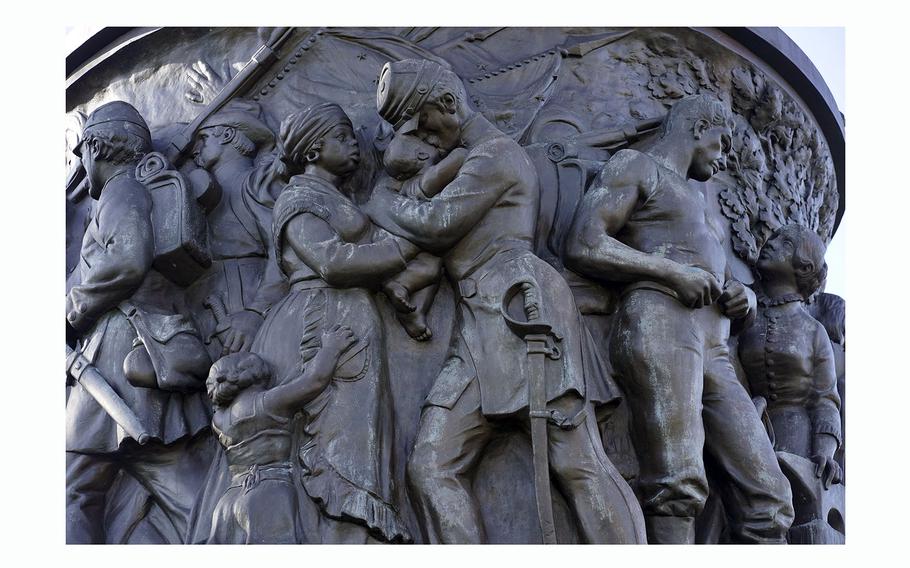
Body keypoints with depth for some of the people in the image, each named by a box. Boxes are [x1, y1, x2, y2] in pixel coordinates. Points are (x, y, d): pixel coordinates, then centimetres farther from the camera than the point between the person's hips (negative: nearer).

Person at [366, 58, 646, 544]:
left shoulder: (496, 153, 0)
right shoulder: (460, 163, 31)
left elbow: (434, 224, -8)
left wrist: (375, 202, 7)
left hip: (521, 305, -9)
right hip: (477, 331, 9)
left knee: (577, 464, -15)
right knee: (431, 468, -9)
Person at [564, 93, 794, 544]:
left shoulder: (697, 203, 38)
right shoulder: (636, 166, 14)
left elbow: (729, 296, 35)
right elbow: (582, 247, -3)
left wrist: (744, 299, 10)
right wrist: (674, 272, -8)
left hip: (716, 353, 8)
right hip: (659, 324, -8)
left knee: (768, 498, -7)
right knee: (678, 485, -23)